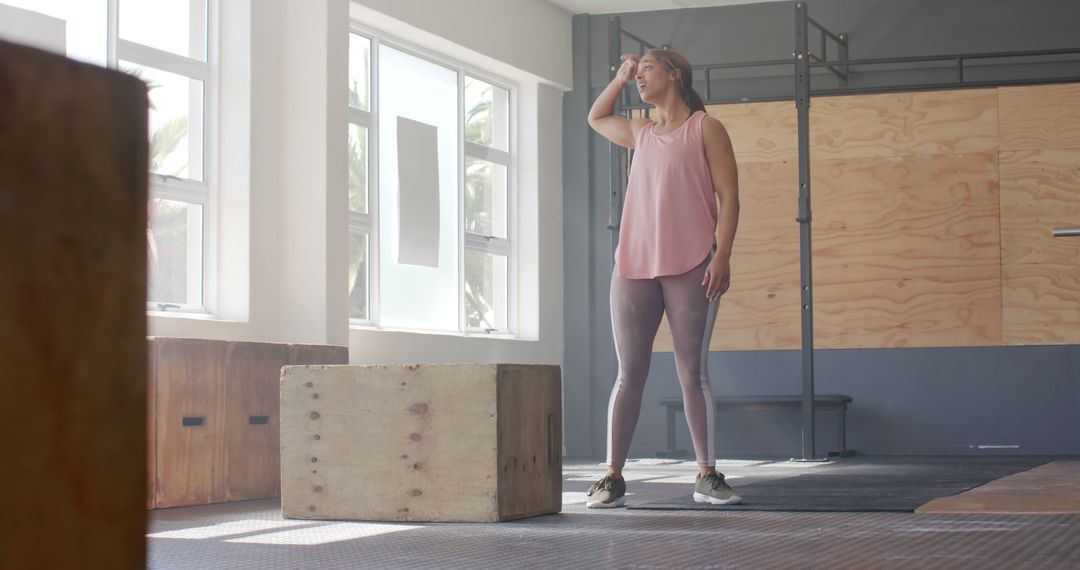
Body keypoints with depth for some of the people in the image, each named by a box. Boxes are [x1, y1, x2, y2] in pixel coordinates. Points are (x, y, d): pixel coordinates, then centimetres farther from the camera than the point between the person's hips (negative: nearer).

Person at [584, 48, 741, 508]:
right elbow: (595, 117, 41)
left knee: (693, 373, -2)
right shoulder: (641, 134, 21)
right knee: (629, 374, 1)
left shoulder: (704, 129, 5)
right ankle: (612, 477, 1)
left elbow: (728, 195, -3)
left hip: (691, 268, -4)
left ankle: (707, 476, 4)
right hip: (634, 267, 4)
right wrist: (621, 77, 27)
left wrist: (722, 255, -14)